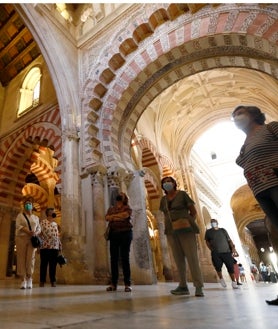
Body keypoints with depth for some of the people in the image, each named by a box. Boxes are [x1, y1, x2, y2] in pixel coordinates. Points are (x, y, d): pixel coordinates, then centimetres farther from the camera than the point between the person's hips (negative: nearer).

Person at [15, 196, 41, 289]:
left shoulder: (36, 217, 18)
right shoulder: (20, 215, 11)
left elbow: (39, 228, 13)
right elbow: (18, 226, -4)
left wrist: (35, 233, -10)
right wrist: (28, 231, -18)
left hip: (32, 239, 2)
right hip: (21, 238, -1)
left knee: (31, 258, -6)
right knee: (21, 258, -6)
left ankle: (29, 279, -3)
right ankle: (23, 280, -5)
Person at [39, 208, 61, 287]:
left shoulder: (55, 224, 17)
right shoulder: (43, 223, -1)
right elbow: (39, 234, -7)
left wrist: (60, 246, 14)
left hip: (55, 247, 5)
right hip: (45, 247, -5)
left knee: (53, 265, 7)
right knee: (44, 265, 4)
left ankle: (53, 281, 14)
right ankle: (42, 281, 14)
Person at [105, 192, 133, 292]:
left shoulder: (127, 207, 8)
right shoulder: (111, 208, 18)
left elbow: (125, 215, -13)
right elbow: (107, 218, 1)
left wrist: (113, 216, -2)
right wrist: (119, 217, -9)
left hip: (125, 233, -3)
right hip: (114, 234, 3)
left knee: (125, 258, -4)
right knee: (113, 258, 2)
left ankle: (127, 284, -1)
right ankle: (114, 284, 9)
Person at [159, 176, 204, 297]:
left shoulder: (182, 194, 0)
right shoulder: (163, 199, 13)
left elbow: (193, 211, 1)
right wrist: (166, 228, 8)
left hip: (185, 230, -4)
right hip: (171, 232, 4)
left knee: (192, 257, -6)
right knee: (179, 259, 5)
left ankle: (199, 287, -2)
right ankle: (183, 286, 12)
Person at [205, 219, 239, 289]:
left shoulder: (223, 230, 16)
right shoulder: (208, 232, 13)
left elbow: (229, 240, 10)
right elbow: (207, 241, 21)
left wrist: (233, 248, -4)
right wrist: (212, 249, 9)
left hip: (227, 252, 1)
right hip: (216, 253, -1)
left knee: (231, 267, -7)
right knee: (218, 267, -18)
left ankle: (234, 283, 13)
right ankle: (221, 279, 9)